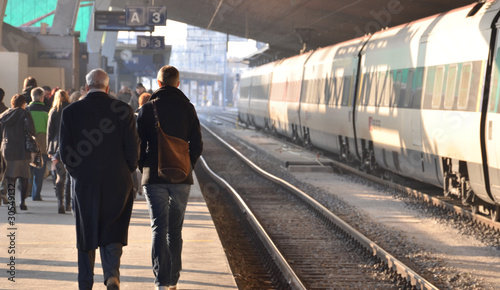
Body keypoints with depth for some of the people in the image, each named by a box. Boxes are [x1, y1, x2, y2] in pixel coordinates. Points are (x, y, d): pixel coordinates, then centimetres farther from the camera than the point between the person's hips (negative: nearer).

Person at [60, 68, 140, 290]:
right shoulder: (123, 110, -4)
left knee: (86, 236, 12)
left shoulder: (71, 111, -3)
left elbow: (64, 150, -3)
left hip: (84, 182, 0)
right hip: (117, 183, 0)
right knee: (113, 233, 9)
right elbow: (132, 149, -4)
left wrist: (76, 173, 12)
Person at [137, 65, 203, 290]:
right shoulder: (187, 108, 2)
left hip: (154, 178, -2)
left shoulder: (148, 109, -4)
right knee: (175, 230, 12)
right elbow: (197, 145, 0)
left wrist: (145, 168, 10)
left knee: (159, 229, 0)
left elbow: (138, 144, -5)